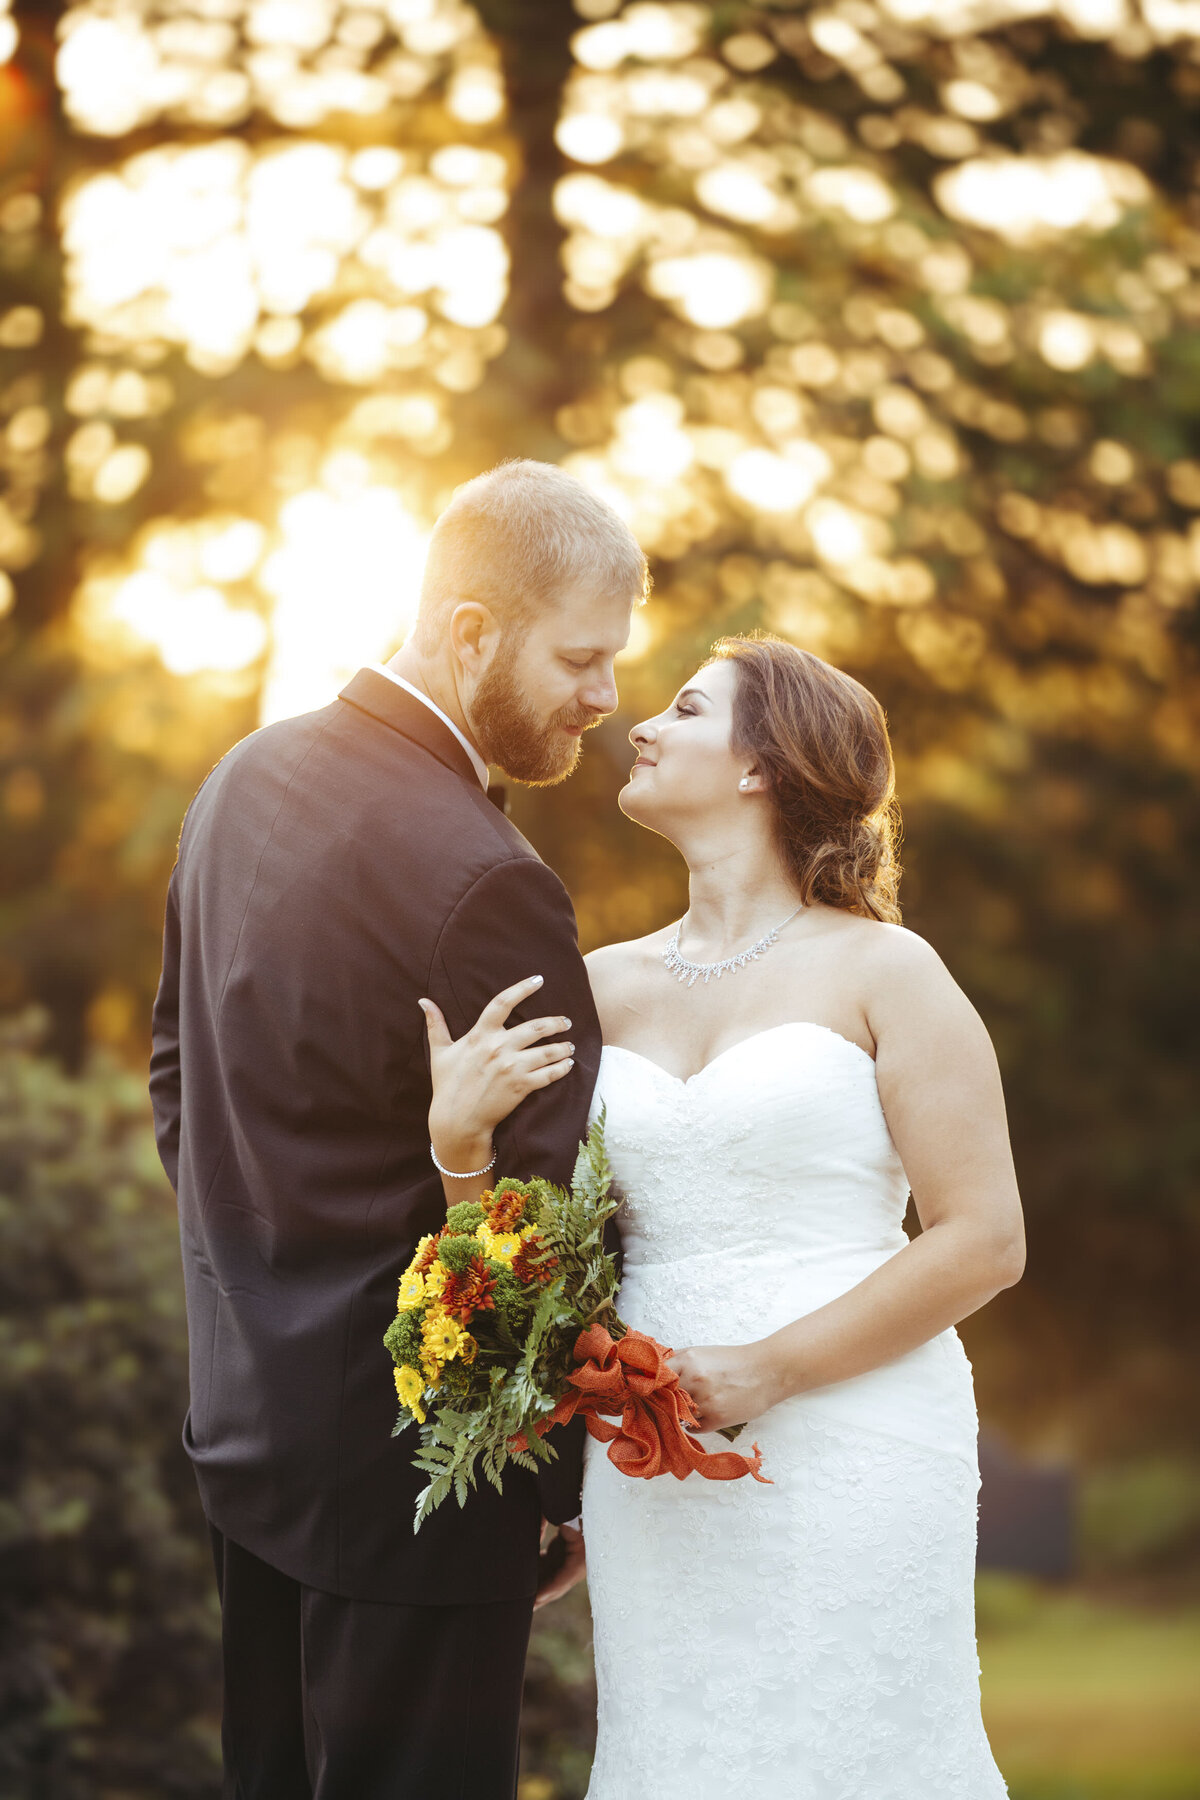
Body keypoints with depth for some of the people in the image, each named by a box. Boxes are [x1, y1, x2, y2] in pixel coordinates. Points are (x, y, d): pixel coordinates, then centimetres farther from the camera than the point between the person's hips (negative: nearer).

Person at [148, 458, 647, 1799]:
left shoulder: (244, 779, 3)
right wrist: (566, 1482, -6)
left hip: (246, 1416, 9)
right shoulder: (483, 881, -25)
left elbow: (177, 1068, 15)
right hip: (402, 1457, -9)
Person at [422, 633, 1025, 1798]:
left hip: (848, 1456, -4)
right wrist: (459, 1136, -9)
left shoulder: (881, 972, -3)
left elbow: (984, 1241, -8)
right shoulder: (606, 984, 10)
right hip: (652, 1471, 4)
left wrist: (768, 1372, -15)